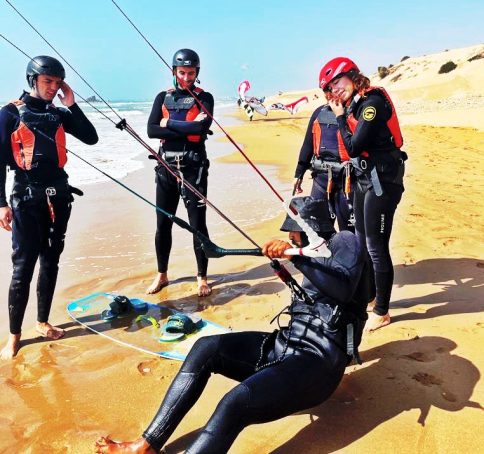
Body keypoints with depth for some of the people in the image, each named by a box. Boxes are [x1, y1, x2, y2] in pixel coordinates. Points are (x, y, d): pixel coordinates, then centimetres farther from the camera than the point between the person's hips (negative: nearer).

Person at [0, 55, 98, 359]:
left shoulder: (59, 114, 10)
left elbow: (91, 138, 2)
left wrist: (71, 105, -3)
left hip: (58, 195, 5)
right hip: (27, 197, -4)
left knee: (51, 261, 11)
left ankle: (43, 322, 25)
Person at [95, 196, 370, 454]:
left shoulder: (345, 241, -2)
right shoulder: (317, 252, 21)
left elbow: (344, 288, -25)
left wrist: (296, 255, -32)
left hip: (318, 361, -8)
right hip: (285, 346, 9)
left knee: (235, 405, -30)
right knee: (206, 348, -8)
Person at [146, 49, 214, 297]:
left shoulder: (204, 98, 3)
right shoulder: (163, 97, 11)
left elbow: (202, 127, -16)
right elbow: (151, 130, -4)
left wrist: (170, 123, -8)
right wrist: (187, 130, -11)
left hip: (193, 168, -3)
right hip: (166, 166, 3)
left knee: (198, 224, 0)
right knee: (163, 224, 8)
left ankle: (202, 277, 14)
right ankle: (162, 275, 23)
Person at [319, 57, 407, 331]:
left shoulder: (373, 102, -16)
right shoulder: (355, 104, 10)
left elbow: (354, 148, -19)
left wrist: (340, 117, -9)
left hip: (382, 179, -10)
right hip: (364, 177, 10)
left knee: (377, 246, -4)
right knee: (362, 241, 17)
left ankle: (382, 312, 8)